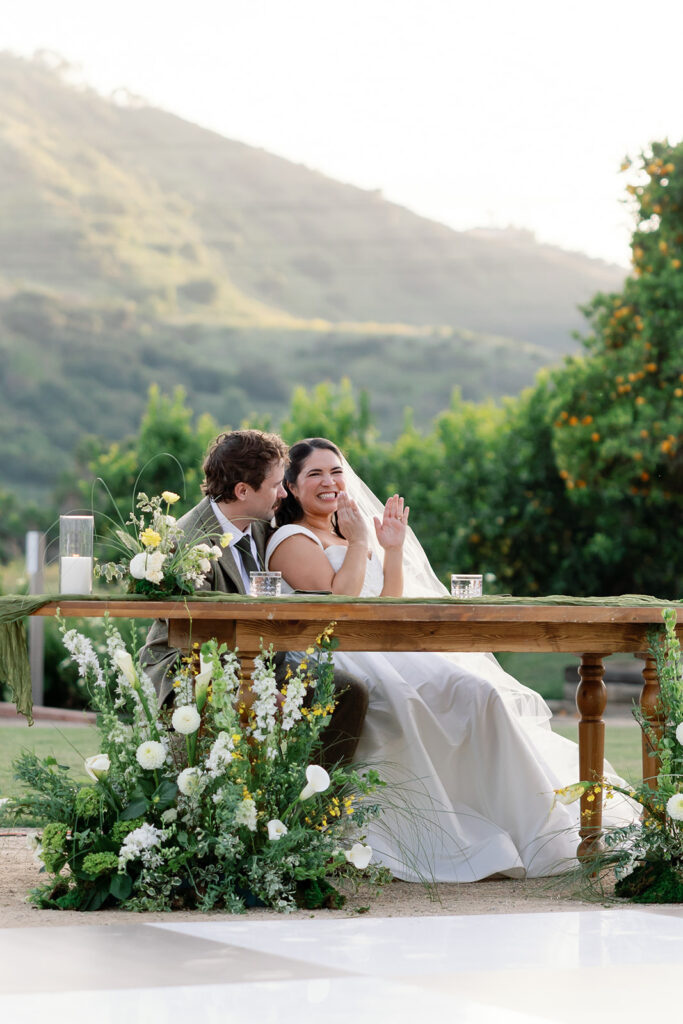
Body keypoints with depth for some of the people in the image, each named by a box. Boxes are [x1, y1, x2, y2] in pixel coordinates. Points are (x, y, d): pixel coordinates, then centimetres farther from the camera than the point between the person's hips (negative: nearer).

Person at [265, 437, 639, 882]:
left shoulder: (345, 536, 26)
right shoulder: (293, 540, 2)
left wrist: (392, 551, 9)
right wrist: (358, 543, -8)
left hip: (385, 654, 8)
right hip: (345, 661, -8)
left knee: (486, 695, -20)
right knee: (476, 695, -27)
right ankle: (533, 834, -27)